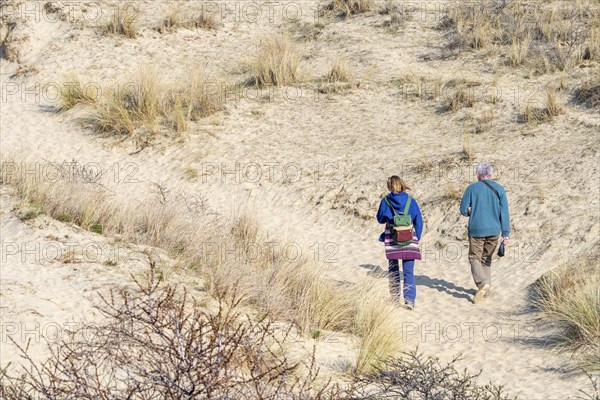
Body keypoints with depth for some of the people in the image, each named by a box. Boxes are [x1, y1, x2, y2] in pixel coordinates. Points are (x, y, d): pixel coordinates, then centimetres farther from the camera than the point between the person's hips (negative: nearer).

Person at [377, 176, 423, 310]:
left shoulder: (385, 201, -4)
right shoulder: (411, 201, -2)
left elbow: (380, 219, 9)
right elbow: (418, 222, 1)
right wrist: (417, 238, 10)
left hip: (391, 240, 0)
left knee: (393, 271, 16)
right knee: (408, 271, 0)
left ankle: (395, 298, 21)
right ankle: (410, 300, -11)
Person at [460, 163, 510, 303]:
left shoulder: (472, 188, -4)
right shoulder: (499, 189, 2)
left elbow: (464, 210, -3)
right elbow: (504, 213, -2)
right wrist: (506, 234, -1)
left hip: (476, 230, -3)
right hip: (494, 230, 3)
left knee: (475, 258, 4)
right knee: (486, 259, 18)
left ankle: (483, 283, -20)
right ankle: (486, 289, 18)